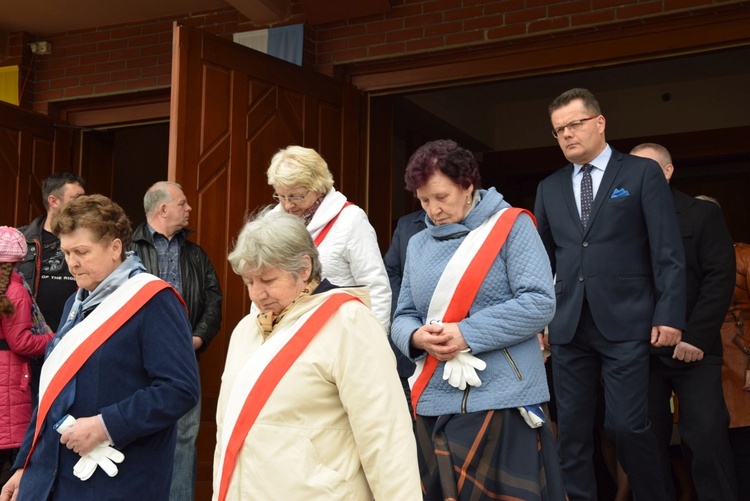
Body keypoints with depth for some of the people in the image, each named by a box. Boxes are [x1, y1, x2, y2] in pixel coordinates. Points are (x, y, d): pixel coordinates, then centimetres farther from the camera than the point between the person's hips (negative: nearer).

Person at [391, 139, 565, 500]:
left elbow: (540, 303, -12)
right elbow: (402, 319, 13)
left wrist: (467, 333, -18)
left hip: (503, 401, -5)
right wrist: (417, 337, -11)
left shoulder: (511, 225, -3)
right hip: (435, 403, 5)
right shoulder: (418, 244, 12)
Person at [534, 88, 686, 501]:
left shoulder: (643, 173, 2)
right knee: (571, 431, 6)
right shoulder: (550, 188, 14)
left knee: (626, 425, -7)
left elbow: (668, 253, -3)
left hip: (626, 324, -4)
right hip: (568, 327, 4)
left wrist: (669, 315, -9)